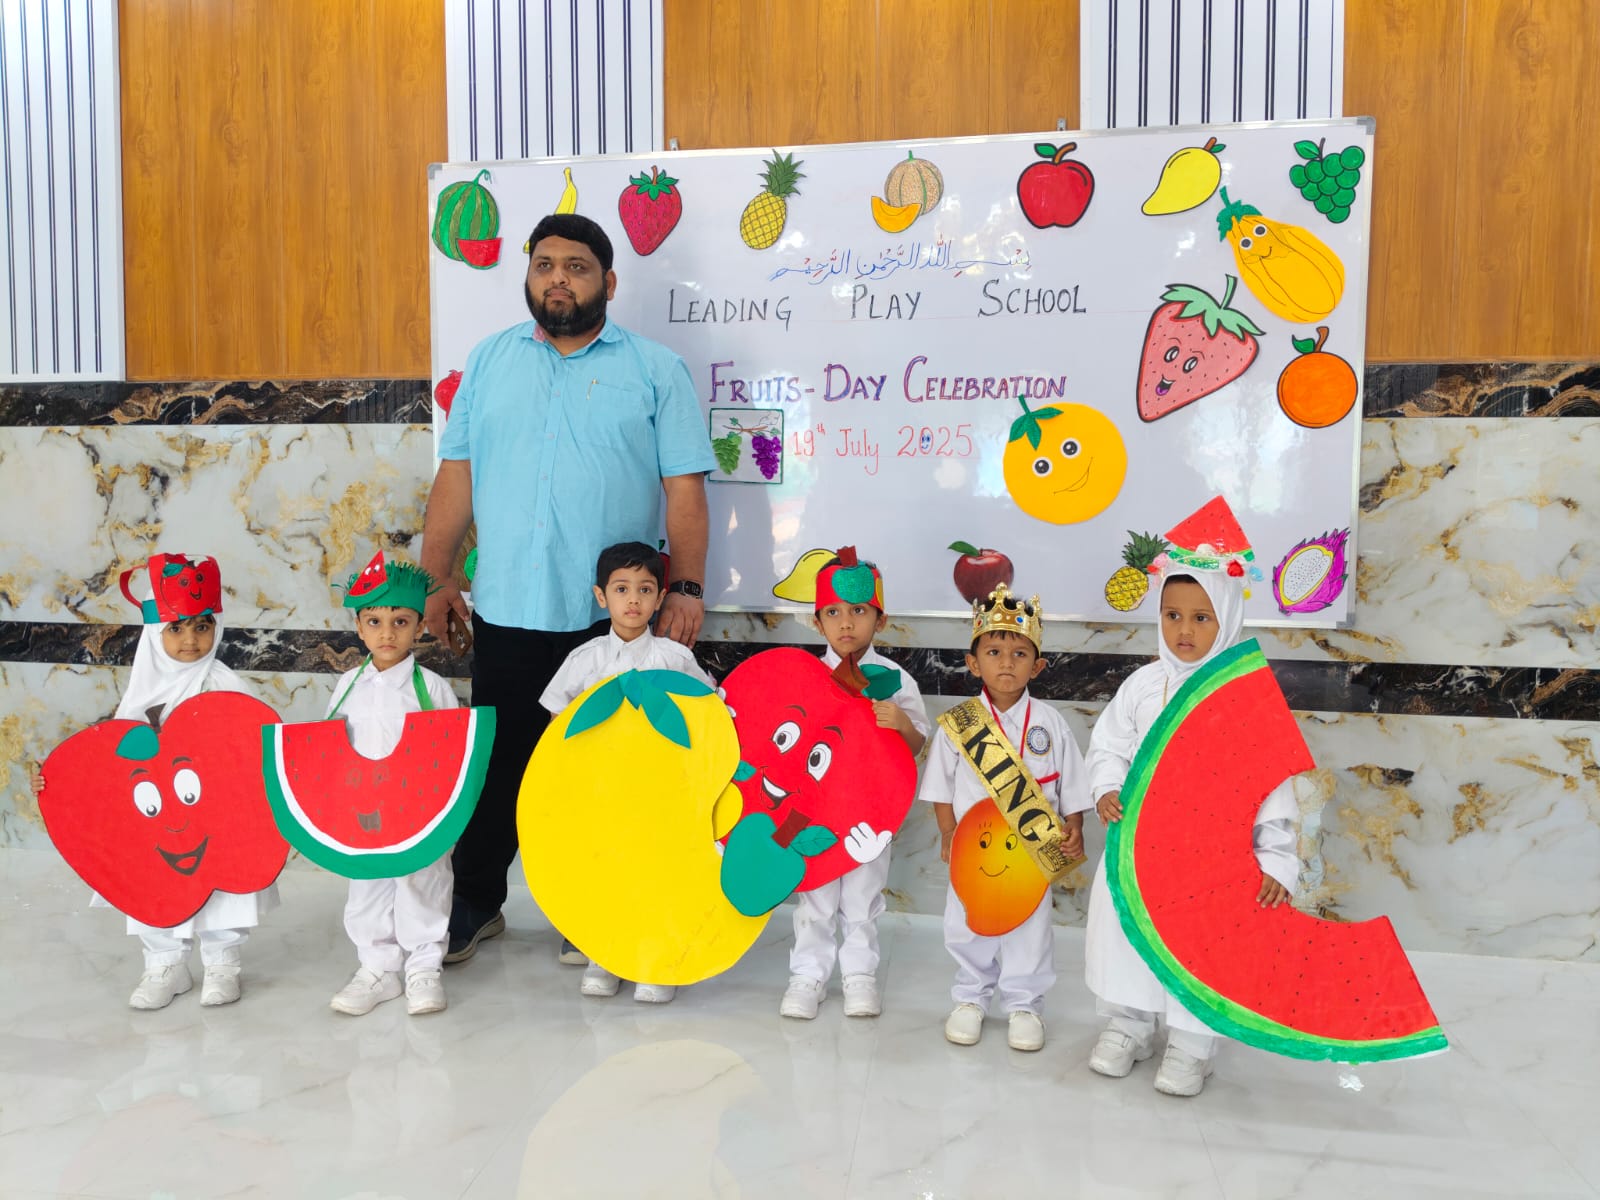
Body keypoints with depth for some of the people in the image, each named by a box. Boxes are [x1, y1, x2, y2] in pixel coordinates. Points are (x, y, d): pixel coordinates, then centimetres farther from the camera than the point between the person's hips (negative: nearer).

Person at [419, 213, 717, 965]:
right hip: (506, 611, 2)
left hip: (615, 616, -2)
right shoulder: (489, 361, 11)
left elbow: (685, 488, -2)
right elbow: (456, 478, 10)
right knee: (497, 762, 12)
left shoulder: (656, 370, 3)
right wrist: (434, 579, 4)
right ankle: (475, 902, 30)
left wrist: (686, 586, -11)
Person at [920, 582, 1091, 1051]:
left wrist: (1073, 830, -7)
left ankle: (1024, 1004, 28)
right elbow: (942, 787, 1)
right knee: (968, 929, 12)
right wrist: (949, 835, -7)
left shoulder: (1050, 723, -4)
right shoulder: (957, 723, -5)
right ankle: (971, 998, 31)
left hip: (1034, 853, 0)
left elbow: (1072, 785, 2)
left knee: (1029, 932, 10)